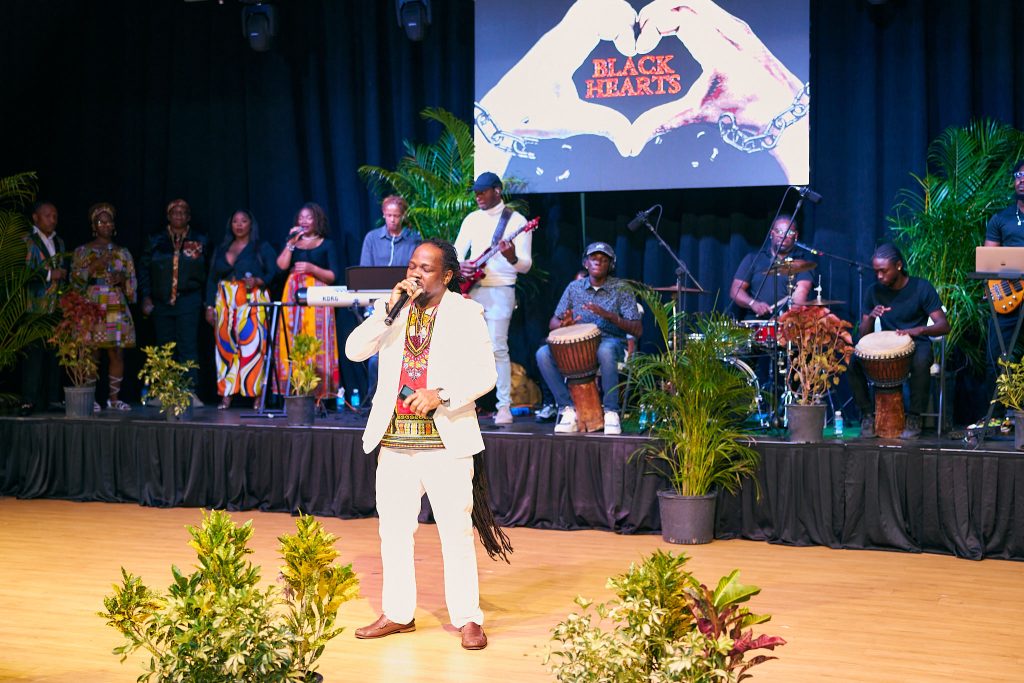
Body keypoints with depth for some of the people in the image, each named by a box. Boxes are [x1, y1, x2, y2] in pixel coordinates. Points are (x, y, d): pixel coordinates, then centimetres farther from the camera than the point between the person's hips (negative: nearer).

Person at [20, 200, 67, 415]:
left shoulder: (59, 242, 19)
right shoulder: (26, 242, -2)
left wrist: (63, 274, 9)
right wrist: (48, 275, -14)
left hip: (57, 308, 6)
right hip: (36, 307, -6)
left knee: (55, 354, 4)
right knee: (34, 353, -8)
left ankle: (52, 398, 9)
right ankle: (29, 401, -6)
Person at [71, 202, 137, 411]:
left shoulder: (123, 253, 16)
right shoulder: (83, 251, 8)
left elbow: (133, 281, 16)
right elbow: (75, 277, -1)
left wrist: (123, 278, -5)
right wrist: (95, 266, -14)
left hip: (117, 309, 3)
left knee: (117, 353, -1)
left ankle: (114, 397, 5)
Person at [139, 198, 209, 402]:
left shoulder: (199, 241, 8)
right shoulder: (156, 241, 10)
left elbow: (206, 272, 8)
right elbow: (144, 268, 10)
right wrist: (146, 297, 1)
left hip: (188, 301, -2)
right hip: (161, 302, 2)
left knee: (188, 347, -10)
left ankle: (191, 392, -11)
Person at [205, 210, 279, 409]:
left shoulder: (262, 248, 7)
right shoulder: (221, 250, 18)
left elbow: (274, 273, -1)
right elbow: (212, 279, 16)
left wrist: (257, 281, -19)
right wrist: (210, 306, 7)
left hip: (251, 302, -4)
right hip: (225, 303, 4)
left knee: (252, 346, -12)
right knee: (225, 347, -2)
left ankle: (256, 393, -11)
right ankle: (226, 395, -2)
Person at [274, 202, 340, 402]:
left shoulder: (327, 245, 10)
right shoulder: (293, 243, 18)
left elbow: (333, 276, 2)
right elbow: (282, 265, 1)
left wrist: (312, 268, -10)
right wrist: (292, 242, -2)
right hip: (293, 296, 3)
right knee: (292, 343, -4)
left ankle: (318, 392, -9)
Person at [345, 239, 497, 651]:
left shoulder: (465, 314, 0)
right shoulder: (393, 309, 9)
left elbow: (485, 374, -6)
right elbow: (354, 351, -1)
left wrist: (440, 395, -19)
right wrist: (389, 309, -11)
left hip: (446, 442, -4)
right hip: (395, 441, 4)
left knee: (457, 532, -2)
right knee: (393, 529, 9)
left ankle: (467, 618, 6)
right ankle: (398, 613, 20)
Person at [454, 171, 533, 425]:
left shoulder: (516, 221, -4)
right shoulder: (472, 219, 12)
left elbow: (526, 265, -7)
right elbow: (456, 252, 18)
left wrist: (512, 258, -29)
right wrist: (460, 265, -5)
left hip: (499, 292, -5)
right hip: (470, 289, 6)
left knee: (497, 347, -10)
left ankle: (504, 406, -6)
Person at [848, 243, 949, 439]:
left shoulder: (921, 288, -7)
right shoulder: (874, 292, 2)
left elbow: (944, 325, -13)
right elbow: (863, 334, 2)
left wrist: (920, 330, -33)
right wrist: (870, 317, -21)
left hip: (916, 344, -3)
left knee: (921, 363, -39)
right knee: (854, 362, -26)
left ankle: (914, 417, -21)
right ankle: (867, 414, -10)